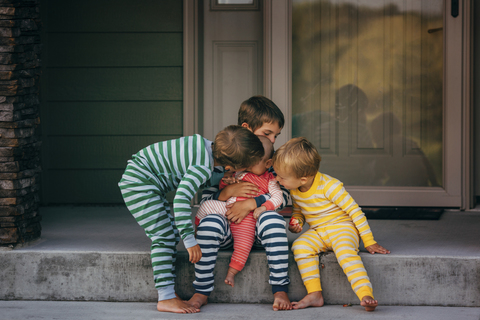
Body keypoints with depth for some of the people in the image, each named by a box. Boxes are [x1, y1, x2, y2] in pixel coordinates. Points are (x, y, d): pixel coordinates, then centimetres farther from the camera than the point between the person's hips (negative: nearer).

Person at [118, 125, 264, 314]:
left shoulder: (208, 147, -1)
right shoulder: (203, 168, -28)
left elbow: (207, 182, 18)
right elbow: (181, 199, -36)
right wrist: (190, 240, -33)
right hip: (138, 183, -10)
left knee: (172, 235, 10)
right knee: (164, 237, -12)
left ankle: (169, 291, 13)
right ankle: (166, 298, -14)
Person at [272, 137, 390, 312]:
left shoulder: (329, 186, -21)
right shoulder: (294, 190, 0)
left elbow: (355, 211, -15)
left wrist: (369, 242, -12)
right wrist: (295, 222, -4)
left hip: (342, 227, -6)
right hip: (316, 232, 6)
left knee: (345, 251, -38)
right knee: (300, 246, -27)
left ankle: (366, 296, -47)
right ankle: (314, 294, -27)